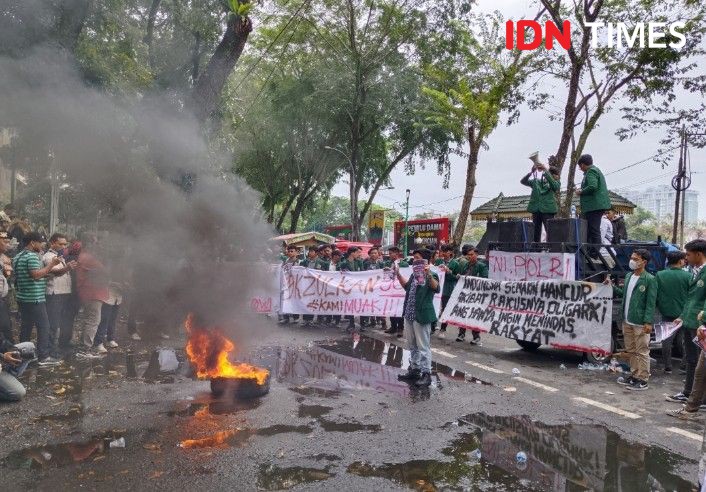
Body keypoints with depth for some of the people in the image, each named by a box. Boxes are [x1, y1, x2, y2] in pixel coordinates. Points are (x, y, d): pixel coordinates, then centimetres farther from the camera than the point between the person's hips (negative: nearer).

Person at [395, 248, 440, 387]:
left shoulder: (431, 276, -12)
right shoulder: (414, 274, 11)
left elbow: (436, 288, -32)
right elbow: (407, 286, 28)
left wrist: (429, 274, -45)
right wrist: (398, 274, 22)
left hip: (421, 316, -8)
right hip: (409, 315, 8)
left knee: (423, 347, 0)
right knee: (414, 346, 19)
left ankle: (426, 374, 9)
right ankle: (414, 370, 30)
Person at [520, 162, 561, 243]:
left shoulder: (556, 183, 9)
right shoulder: (536, 181, 14)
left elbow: (555, 186, -15)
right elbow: (523, 181, 8)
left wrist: (546, 171, -18)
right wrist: (531, 172, -9)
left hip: (547, 209, -3)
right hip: (536, 209, 3)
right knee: (536, 232, 5)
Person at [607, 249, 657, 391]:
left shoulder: (649, 279, -10)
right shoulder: (629, 276, 12)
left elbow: (651, 303, -13)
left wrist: (648, 322, -18)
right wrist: (611, 286, 8)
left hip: (640, 323, -8)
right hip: (627, 321, 8)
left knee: (642, 352, 1)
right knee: (631, 351, 16)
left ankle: (642, 380, 8)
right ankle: (634, 375, 28)